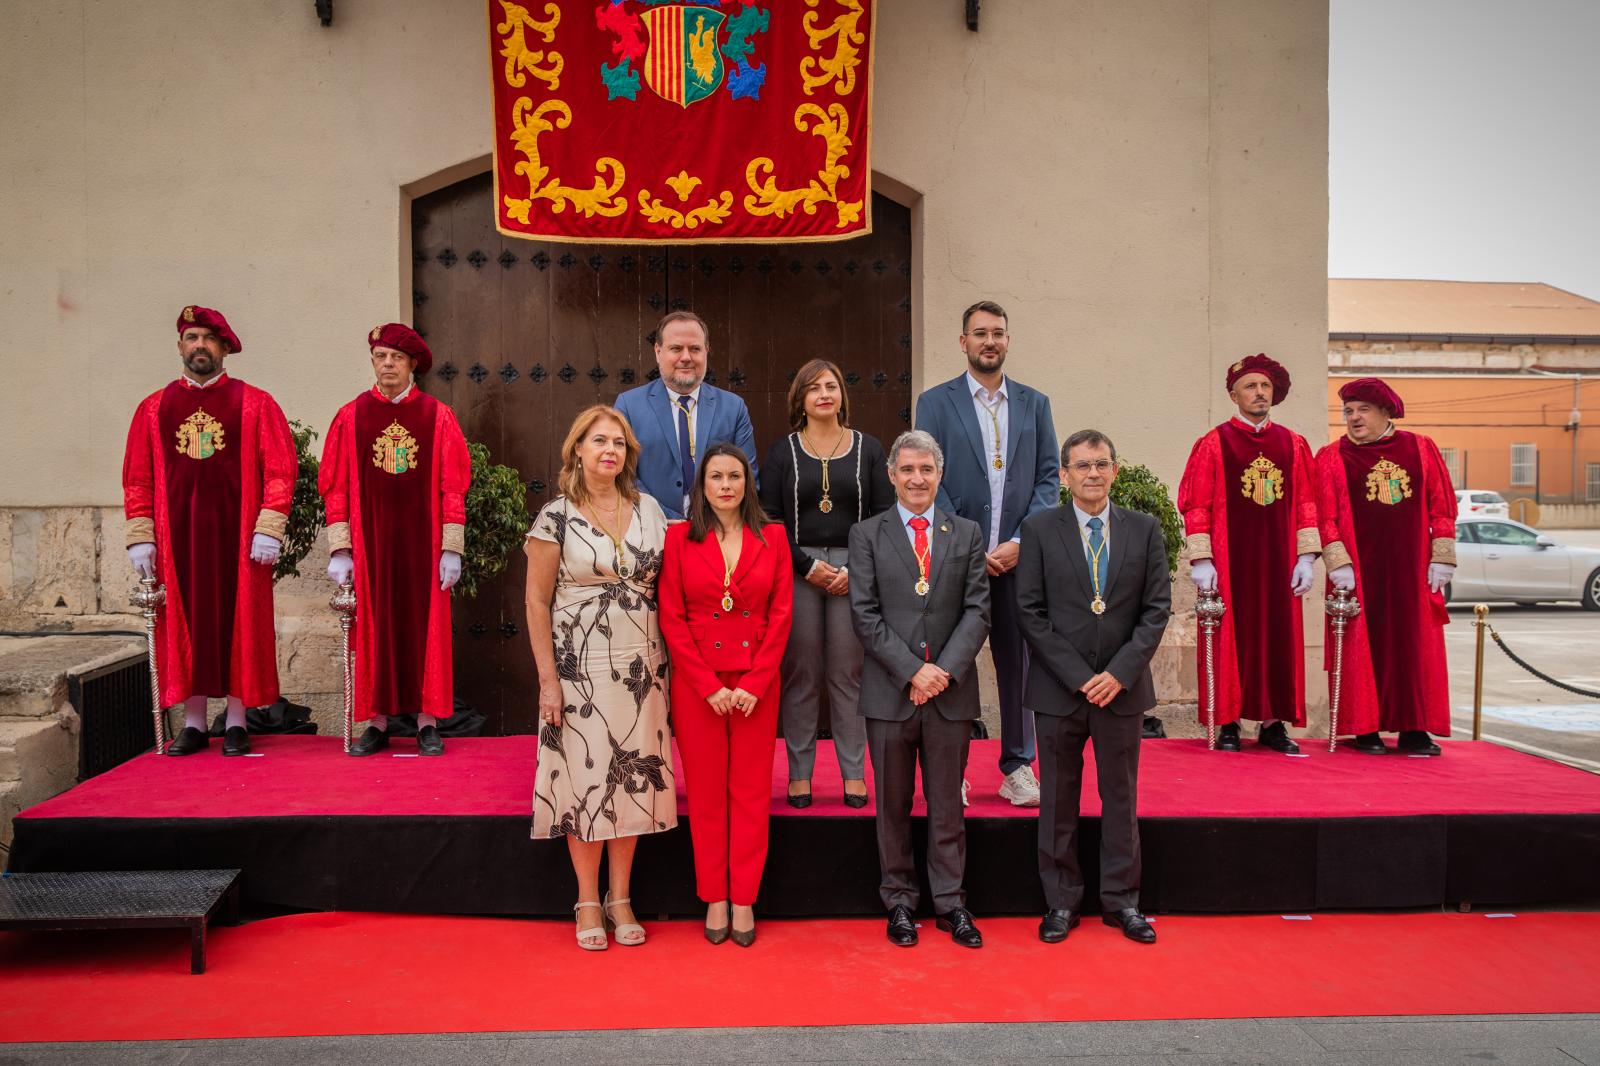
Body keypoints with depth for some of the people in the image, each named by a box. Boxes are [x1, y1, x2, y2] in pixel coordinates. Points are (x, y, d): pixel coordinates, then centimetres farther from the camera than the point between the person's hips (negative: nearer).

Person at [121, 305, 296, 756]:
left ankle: (236, 723, 11)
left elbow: (280, 468, -4)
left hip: (237, 534, -2)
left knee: (239, 622, 1)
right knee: (185, 623, 5)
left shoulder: (254, 404, 2)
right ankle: (194, 723, 15)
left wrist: (268, 529, -12)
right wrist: (140, 537, 2)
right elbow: (137, 477, 9)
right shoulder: (154, 408, 10)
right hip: (178, 536, 3)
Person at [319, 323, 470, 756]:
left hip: (421, 543, -1)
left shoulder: (438, 417, 2)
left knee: (424, 628, 3)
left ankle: (428, 724, 12)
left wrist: (451, 549, -6)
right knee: (373, 629, 5)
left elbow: (453, 487, 0)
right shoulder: (351, 416, 5)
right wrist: (340, 549, -4)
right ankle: (377, 723, 15)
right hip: (369, 545, 1)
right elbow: (335, 487, 3)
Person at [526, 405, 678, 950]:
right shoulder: (556, 517, -4)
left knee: (633, 778, 7)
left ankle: (620, 897, 22)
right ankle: (588, 902, 19)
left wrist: (666, 659, 7)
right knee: (584, 777, 3)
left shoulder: (649, 510, 6)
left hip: (641, 667, 3)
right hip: (579, 667, -3)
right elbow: (537, 602, -4)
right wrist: (548, 678, -8)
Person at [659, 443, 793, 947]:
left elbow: (781, 613, 1)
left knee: (751, 791, 5)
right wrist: (709, 685, -10)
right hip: (696, 684, -1)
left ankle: (744, 899, 17)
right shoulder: (680, 538, 0)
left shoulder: (772, 538, 4)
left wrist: (754, 684, -8)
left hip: (757, 682, 1)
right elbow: (672, 618, -3)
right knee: (705, 791, 6)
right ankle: (715, 899, 18)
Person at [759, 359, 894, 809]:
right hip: (797, 571, 0)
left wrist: (858, 569, -7)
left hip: (854, 572, 0)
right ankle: (799, 773, 11)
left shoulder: (868, 448, 9)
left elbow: (885, 516, 5)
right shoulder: (782, 451, 7)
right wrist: (807, 565, -9)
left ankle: (854, 773, 12)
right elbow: (769, 518, 2)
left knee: (848, 673, 3)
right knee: (801, 674, 1)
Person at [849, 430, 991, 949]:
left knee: (947, 805, 10)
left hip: (952, 691, 1)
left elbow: (977, 610, 2)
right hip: (889, 691, -1)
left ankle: (950, 901, 22)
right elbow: (865, 615, -4)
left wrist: (946, 670, -11)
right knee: (893, 805, 9)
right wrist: (912, 671, -12)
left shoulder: (967, 534, 8)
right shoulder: (866, 535, 3)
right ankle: (899, 901, 22)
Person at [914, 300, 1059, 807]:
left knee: (1018, 662, 7)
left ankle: (1018, 768, 19)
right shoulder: (936, 402, 3)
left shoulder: (1034, 403, 11)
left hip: (1018, 556, 2)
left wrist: (1021, 542, -7)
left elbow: (1049, 478, 7)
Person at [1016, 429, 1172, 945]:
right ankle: (1062, 901, 21)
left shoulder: (1145, 529, 5)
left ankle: (1121, 900, 24)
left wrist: (1120, 672, -10)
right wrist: (1078, 676, -11)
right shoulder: (1039, 529, 0)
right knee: (1058, 800, 7)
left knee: (1121, 796, 11)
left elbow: (1157, 608, 1)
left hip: (1123, 686, 1)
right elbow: (1031, 612, -4)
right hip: (1058, 688, -1)